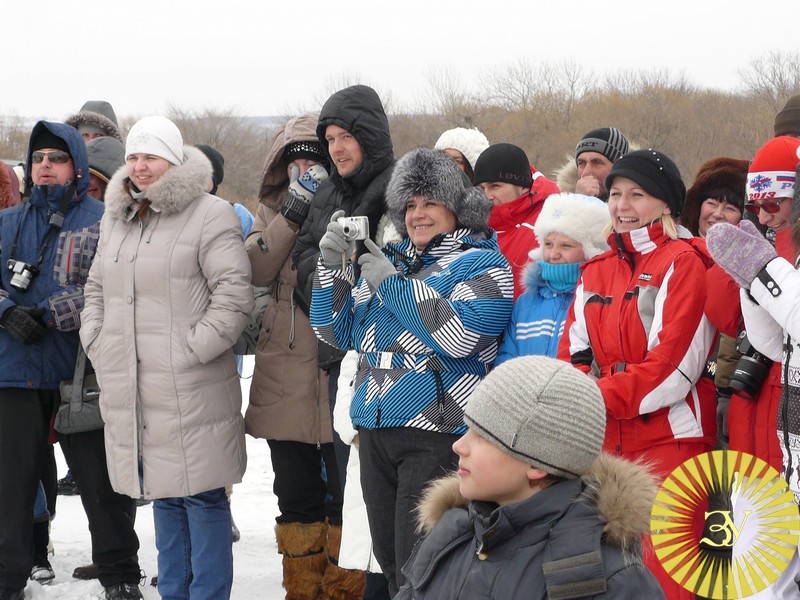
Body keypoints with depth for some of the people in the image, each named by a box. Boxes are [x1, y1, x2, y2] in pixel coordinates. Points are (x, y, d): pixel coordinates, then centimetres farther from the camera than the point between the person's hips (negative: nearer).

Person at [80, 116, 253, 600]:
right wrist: (97, 343, 12)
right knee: (162, 494, 14)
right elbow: (97, 289, 25)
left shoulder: (210, 215, -6)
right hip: (130, 389, 7)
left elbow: (233, 294, -12)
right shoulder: (116, 218, 16)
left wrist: (194, 347, -16)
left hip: (190, 391, -6)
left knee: (201, 493, -3)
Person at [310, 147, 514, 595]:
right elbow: (336, 331, 19)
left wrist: (392, 283, -11)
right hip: (376, 432, 7)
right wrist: (333, 265, 4)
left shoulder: (482, 265, -1)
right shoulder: (392, 260, 19)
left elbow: (459, 333, -19)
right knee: (389, 560, 13)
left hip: (436, 435, -7)